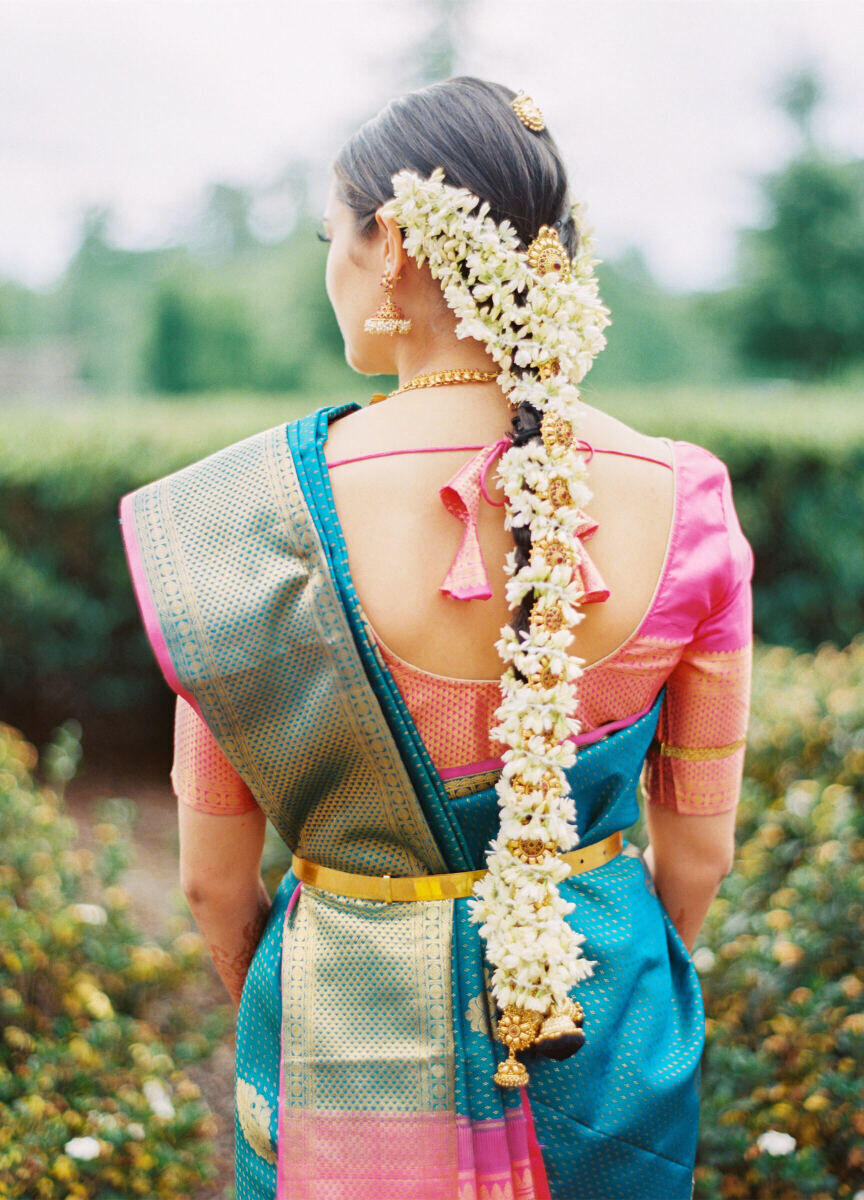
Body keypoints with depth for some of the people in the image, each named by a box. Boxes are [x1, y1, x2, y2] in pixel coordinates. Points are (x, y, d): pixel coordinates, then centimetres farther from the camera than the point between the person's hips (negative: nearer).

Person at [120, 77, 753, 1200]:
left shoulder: (257, 512, -19)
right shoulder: (682, 503, -14)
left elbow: (215, 876, -8)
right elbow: (699, 849, -2)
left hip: (354, 1045, -1)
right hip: (610, 1059, 2)